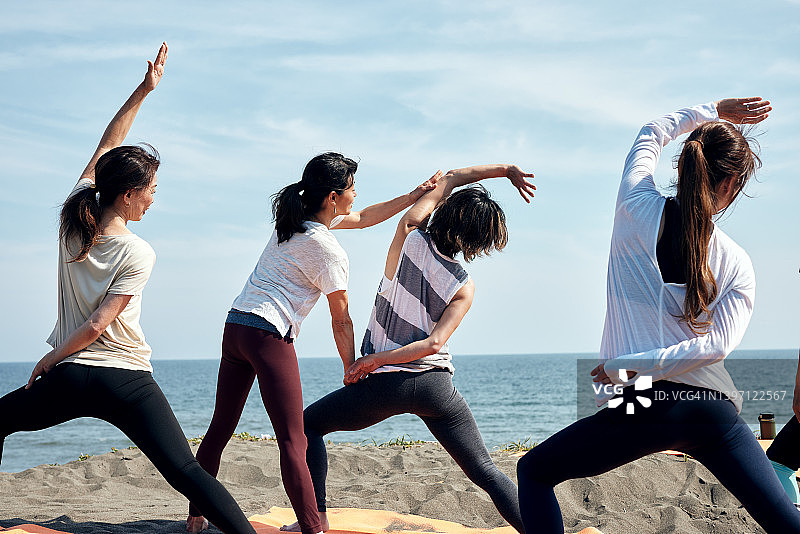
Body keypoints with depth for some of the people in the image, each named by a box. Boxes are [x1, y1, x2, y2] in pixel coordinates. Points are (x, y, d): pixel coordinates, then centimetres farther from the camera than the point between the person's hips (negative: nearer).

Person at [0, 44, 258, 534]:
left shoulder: (75, 218, 2)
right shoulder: (138, 254, -10)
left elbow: (105, 148, 13)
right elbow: (98, 325, -12)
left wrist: (143, 90, 16)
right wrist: (53, 357, 5)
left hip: (71, 378, 4)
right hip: (129, 382, -3)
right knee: (187, 473, -9)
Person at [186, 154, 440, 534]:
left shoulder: (296, 221, 16)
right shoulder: (328, 250, -9)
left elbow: (362, 218, 30)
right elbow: (341, 322, -4)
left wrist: (414, 197, 30)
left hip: (235, 327, 9)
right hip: (269, 335, -9)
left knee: (220, 428, 16)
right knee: (293, 442, -10)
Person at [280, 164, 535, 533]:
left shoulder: (408, 239, -4)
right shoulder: (464, 288, -4)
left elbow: (447, 180, 10)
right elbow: (435, 342, -16)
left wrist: (503, 169, 14)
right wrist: (379, 360, -10)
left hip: (387, 383, -1)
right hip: (436, 385, 1)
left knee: (309, 423, 19)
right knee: (486, 472, 6)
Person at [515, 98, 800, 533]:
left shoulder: (638, 210, 2)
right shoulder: (737, 263, 4)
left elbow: (652, 134, 21)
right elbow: (719, 344, -9)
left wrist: (713, 112, 27)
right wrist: (636, 363, -9)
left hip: (642, 406, -1)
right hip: (714, 410, 2)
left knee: (534, 473, 16)